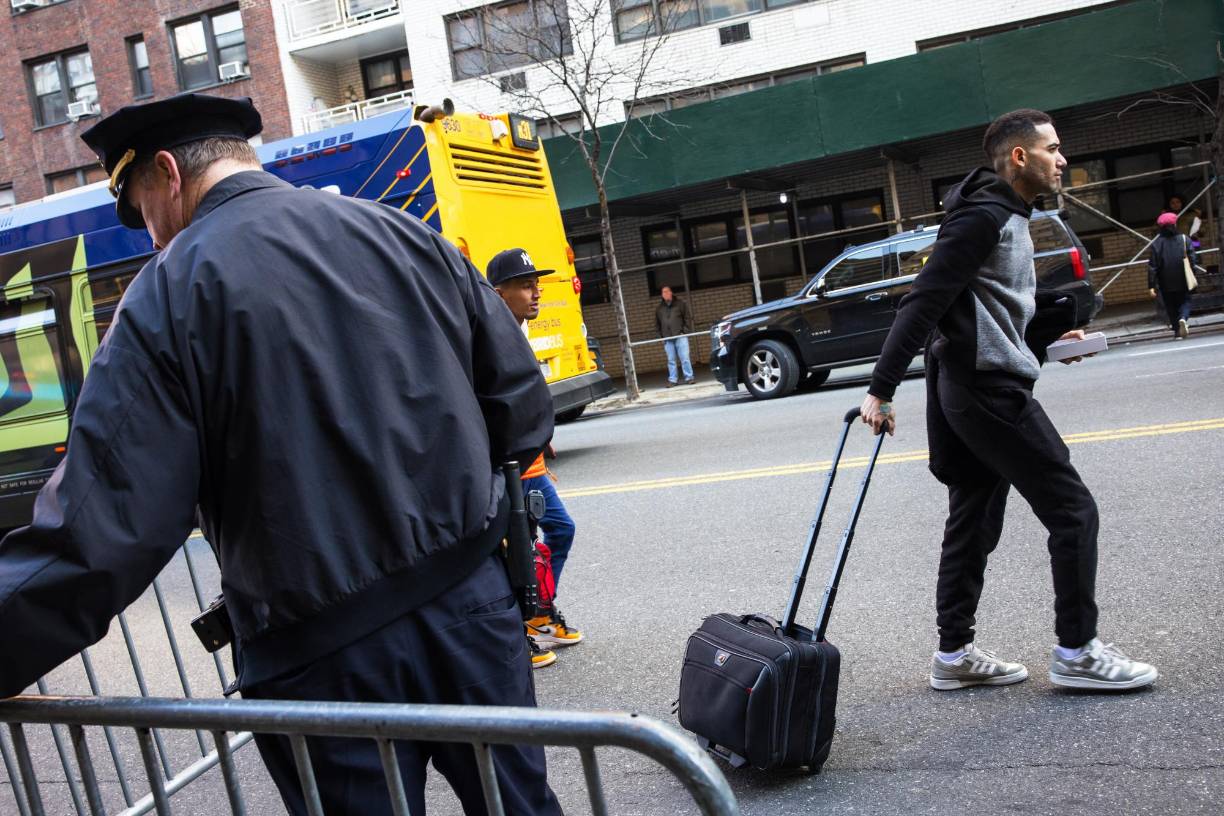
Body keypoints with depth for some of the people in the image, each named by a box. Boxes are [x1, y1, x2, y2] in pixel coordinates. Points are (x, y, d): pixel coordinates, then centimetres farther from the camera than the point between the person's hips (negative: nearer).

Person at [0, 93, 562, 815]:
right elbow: (523, 404, 5)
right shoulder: (406, 235, 3)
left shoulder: (170, 291, -9)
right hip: (474, 605, 4)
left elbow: (103, 528, -15)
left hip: (324, 659, -4)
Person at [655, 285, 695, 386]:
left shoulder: (680, 304, 6)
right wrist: (661, 335, 7)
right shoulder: (659, 308, 14)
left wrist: (685, 331, -6)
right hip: (667, 339, 2)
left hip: (680, 336, -2)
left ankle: (689, 378, 1)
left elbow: (688, 318, 3)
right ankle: (672, 380, 6)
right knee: (671, 360, 3)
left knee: (685, 358, -5)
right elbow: (657, 324, 18)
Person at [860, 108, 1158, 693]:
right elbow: (923, 303, -20)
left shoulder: (1006, 217, 20)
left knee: (973, 524, 12)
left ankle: (953, 655, 19)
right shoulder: (984, 216, -12)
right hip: (990, 388, -10)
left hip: (972, 390, 10)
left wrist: (1048, 340, 13)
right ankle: (1076, 652, 6)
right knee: (1073, 511, -3)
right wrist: (881, 388, -23)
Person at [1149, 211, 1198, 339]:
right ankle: (1183, 318, -17)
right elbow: (1193, 259, -6)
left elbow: (1152, 266, -10)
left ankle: (1177, 331, 13)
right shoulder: (1184, 240, -5)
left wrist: (1151, 286, -10)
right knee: (1185, 301, 13)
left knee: (1171, 306, 12)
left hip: (1166, 284, 0)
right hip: (1183, 281, 0)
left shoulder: (1156, 244, -8)